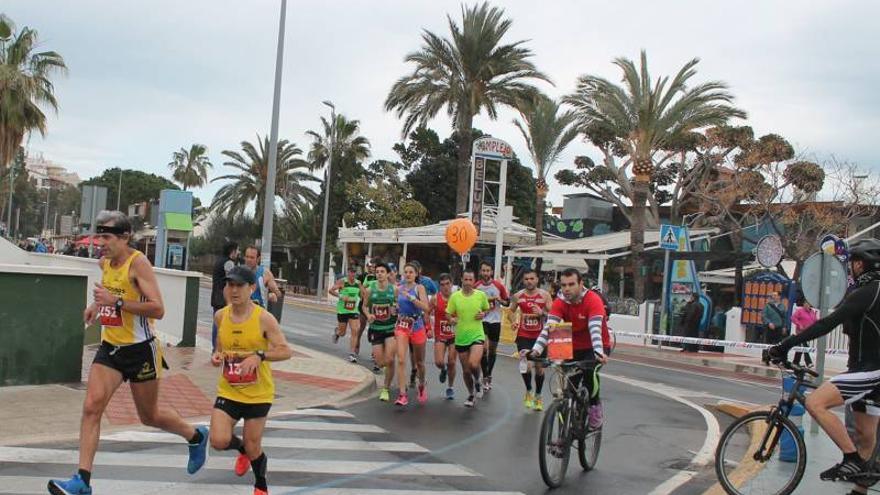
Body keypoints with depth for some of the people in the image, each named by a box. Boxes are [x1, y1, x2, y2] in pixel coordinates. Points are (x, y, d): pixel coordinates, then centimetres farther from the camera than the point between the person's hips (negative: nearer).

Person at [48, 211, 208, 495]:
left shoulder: (138, 263, -17)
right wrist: (98, 305, 13)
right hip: (110, 348, 6)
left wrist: (116, 301, -29)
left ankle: (196, 436, 36)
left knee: (150, 417, 9)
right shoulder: (105, 263, 6)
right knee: (91, 407, -11)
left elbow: (158, 310, -25)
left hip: (140, 351, -6)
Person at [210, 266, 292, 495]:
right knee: (219, 441, -12)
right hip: (228, 390, 3)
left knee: (253, 447, 5)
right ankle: (242, 449, 26)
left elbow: (285, 351, -16)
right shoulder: (220, 316, -2)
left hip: (258, 393, -3)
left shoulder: (264, 318, -16)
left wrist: (259, 355, -31)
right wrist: (216, 356, -7)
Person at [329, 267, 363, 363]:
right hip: (342, 310, -3)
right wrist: (341, 296, -26)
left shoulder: (358, 283, 4)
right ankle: (337, 332, 46)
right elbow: (331, 290, -15)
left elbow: (361, 294, 22)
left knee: (355, 331, -11)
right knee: (342, 333, 7)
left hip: (354, 311, 3)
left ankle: (352, 354, -7)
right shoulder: (342, 282, -9)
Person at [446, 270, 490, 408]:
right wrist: (451, 319, -19)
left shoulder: (481, 295, -2)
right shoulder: (455, 296, -3)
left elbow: (486, 309, 14)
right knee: (466, 370, 10)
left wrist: (483, 314, -8)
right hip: (461, 338, 2)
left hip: (477, 336, -2)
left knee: (474, 364, -23)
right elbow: (448, 314, 4)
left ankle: (477, 382, 11)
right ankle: (471, 394, 33)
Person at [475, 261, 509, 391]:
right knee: (484, 347, -16)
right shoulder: (476, 287, -2)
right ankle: (485, 377, -7)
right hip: (482, 320, -1)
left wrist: (499, 299, -14)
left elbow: (507, 302, 4)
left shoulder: (499, 285, -3)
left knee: (493, 350, 11)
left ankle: (489, 375, 28)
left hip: (495, 320, 2)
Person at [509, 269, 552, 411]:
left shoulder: (545, 295, -5)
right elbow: (511, 311, 14)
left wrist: (542, 313, -23)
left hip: (540, 336, 1)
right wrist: (514, 321, -6)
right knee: (526, 365, -18)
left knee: (539, 367, 10)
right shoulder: (518, 296, -1)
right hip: (523, 336, 0)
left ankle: (538, 396, 30)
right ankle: (528, 392, 8)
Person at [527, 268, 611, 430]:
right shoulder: (559, 303, -13)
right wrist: (536, 350, -39)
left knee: (589, 371, -32)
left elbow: (595, 328, -35)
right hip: (574, 348, 4)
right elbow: (549, 327, -24)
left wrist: (599, 352, -50)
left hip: (596, 347, -4)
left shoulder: (593, 300, -23)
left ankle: (595, 406, -7)